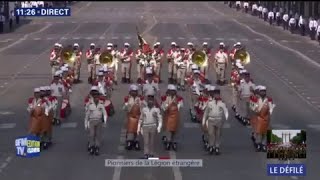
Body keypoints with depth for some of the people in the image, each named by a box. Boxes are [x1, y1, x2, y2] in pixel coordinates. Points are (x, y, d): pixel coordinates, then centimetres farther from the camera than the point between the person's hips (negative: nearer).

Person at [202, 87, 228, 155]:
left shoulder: (222, 103, 4)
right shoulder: (210, 103, 7)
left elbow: (226, 111, -7)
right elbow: (206, 112, 17)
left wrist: (226, 117, -28)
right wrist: (204, 121, 19)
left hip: (219, 121, 0)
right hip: (211, 120, 0)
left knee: (218, 135, 5)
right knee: (211, 133, -15)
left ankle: (217, 148, 14)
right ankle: (211, 147, -7)